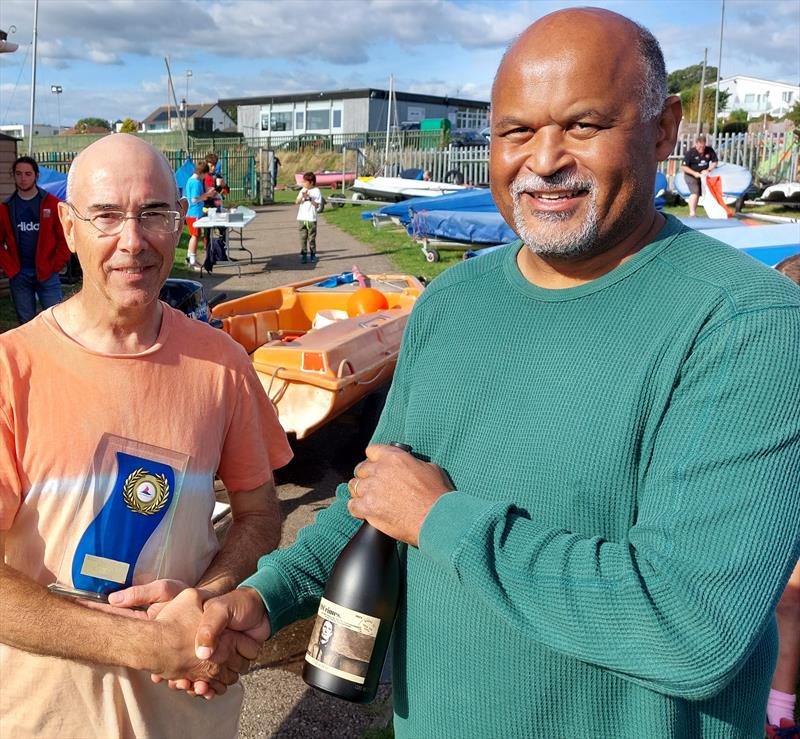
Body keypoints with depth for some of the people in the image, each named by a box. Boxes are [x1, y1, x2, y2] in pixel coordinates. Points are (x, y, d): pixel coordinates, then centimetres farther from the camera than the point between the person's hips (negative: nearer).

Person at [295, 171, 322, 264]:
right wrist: (302, 196, -15)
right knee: (303, 237, 2)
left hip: (312, 219, -3)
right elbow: (297, 202, 2)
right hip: (302, 218, 3)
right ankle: (303, 255, 4)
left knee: (312, 238, 4)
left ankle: (312, 254, 14)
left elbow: (317, 205, -9)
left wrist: (309, 198, -16)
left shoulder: (316, 191, -3)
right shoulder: (303, 190, 9)